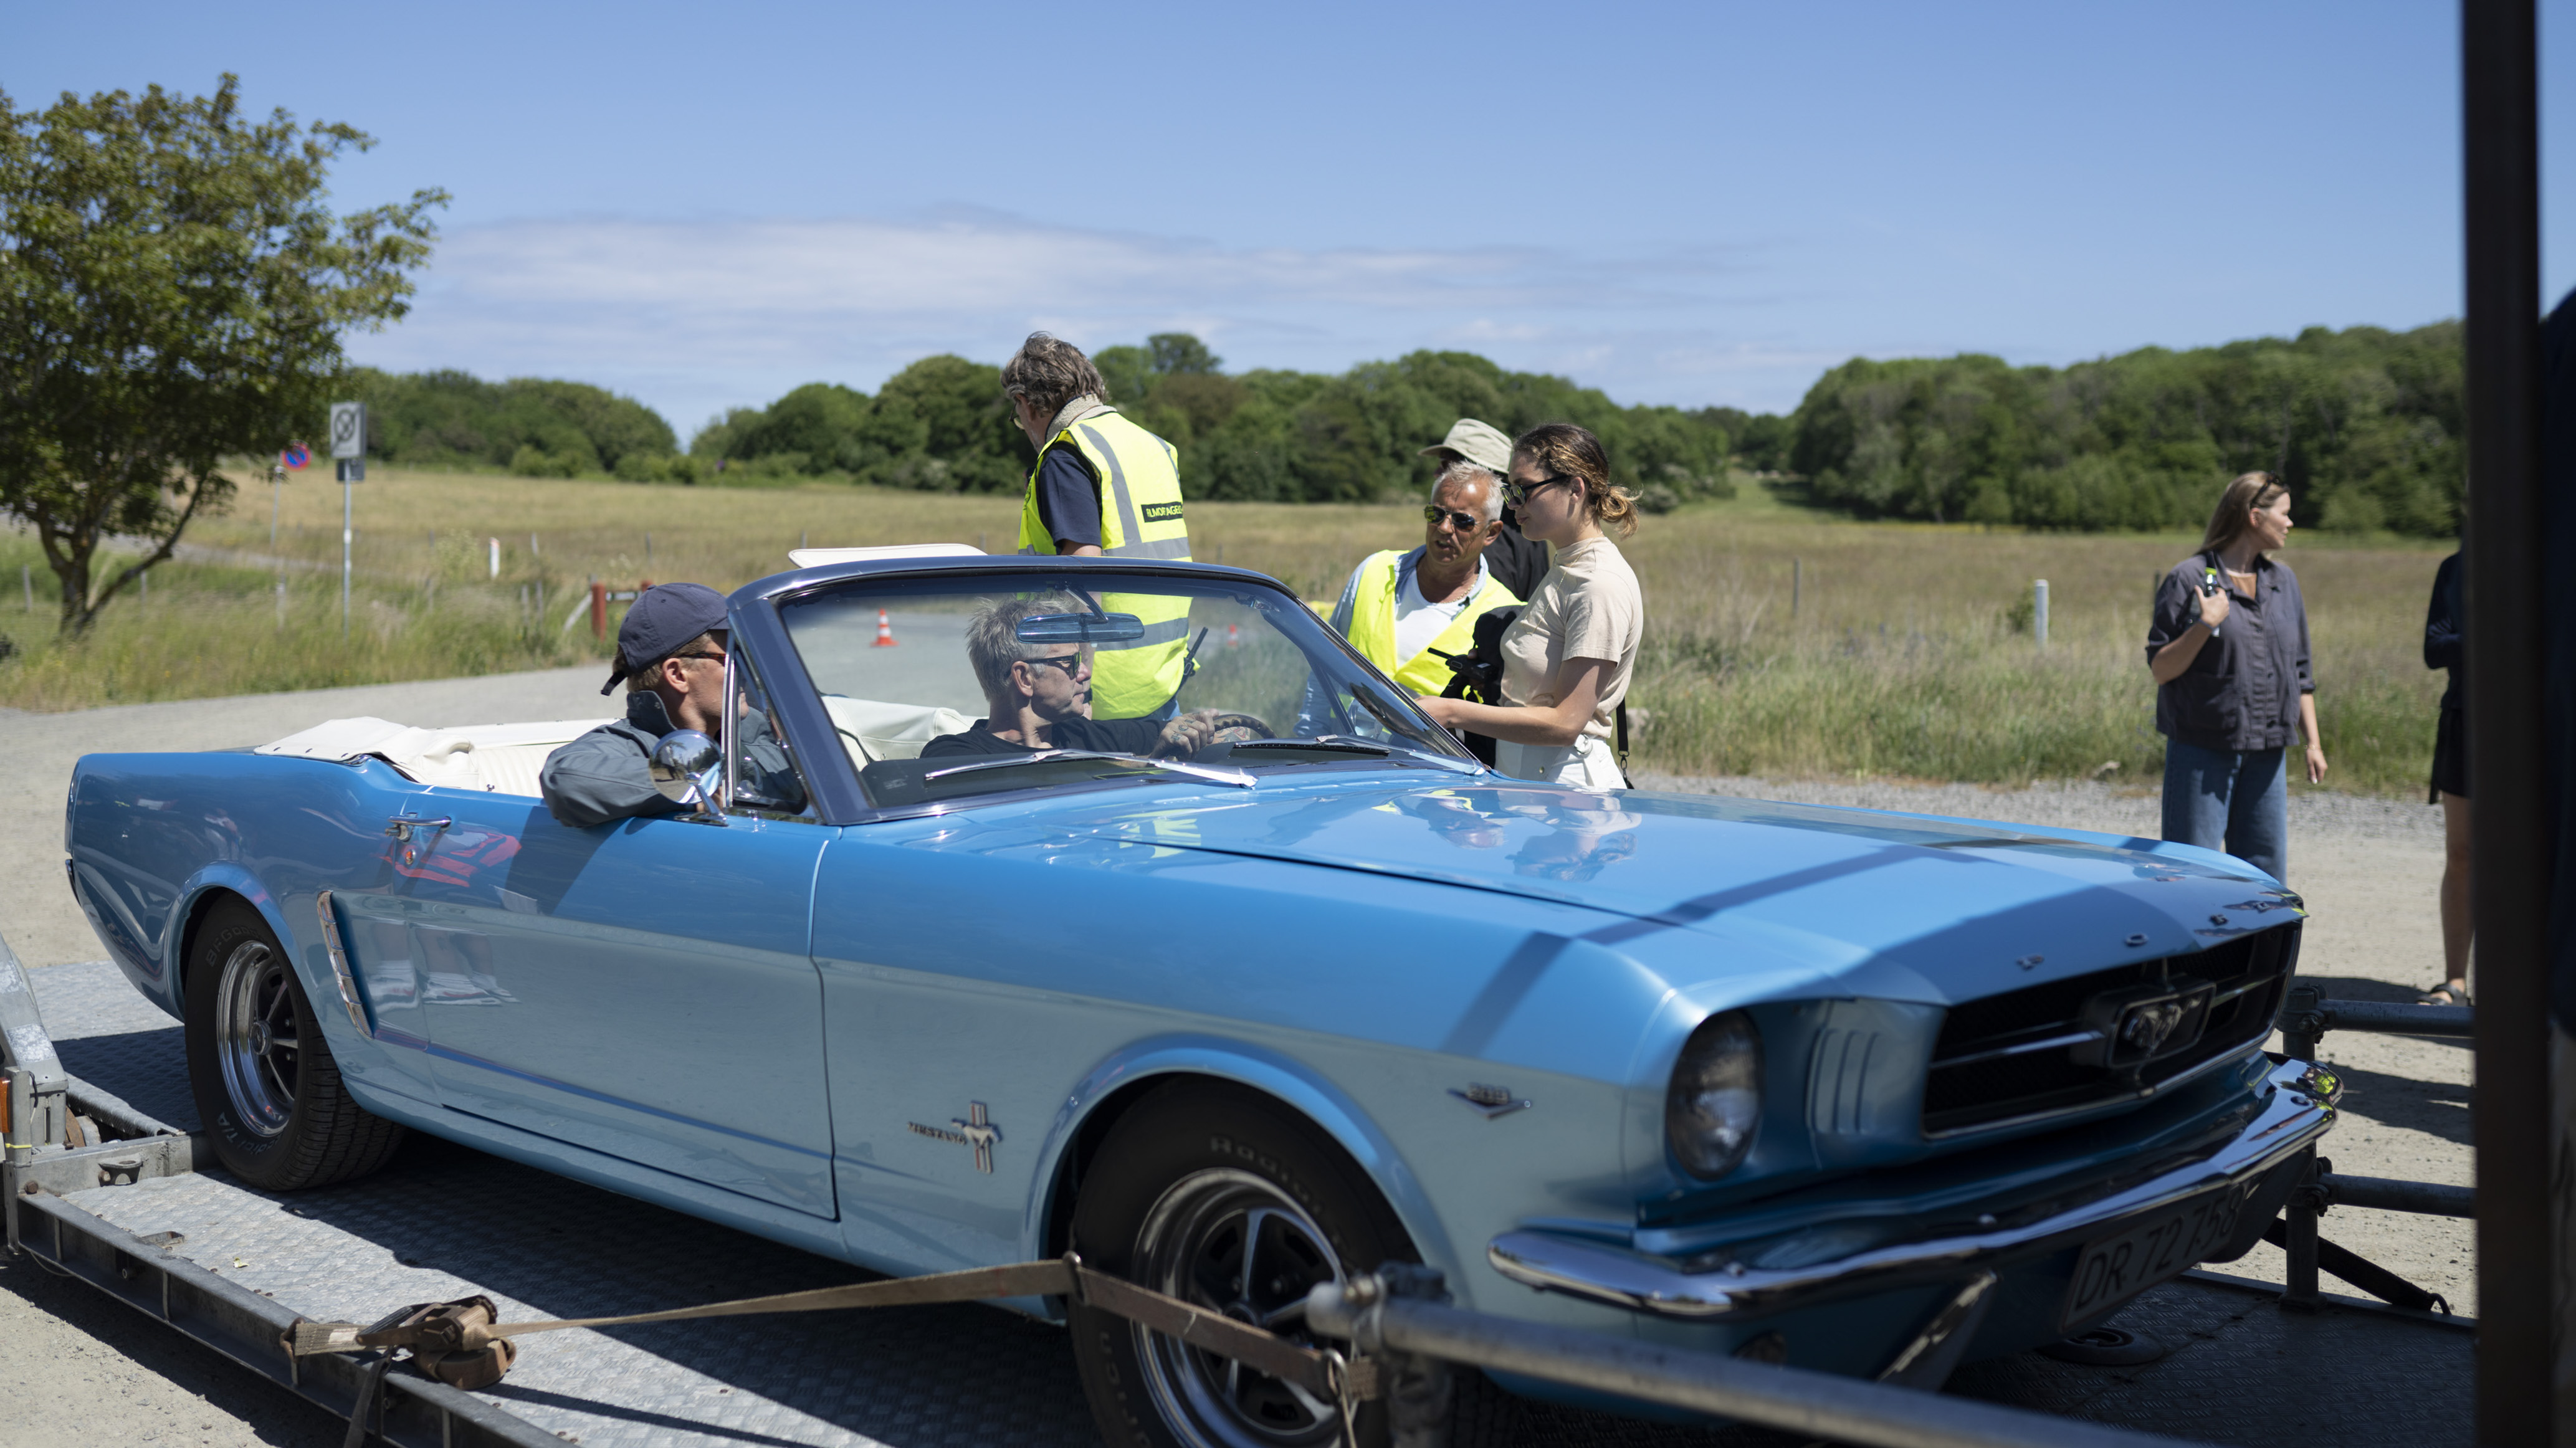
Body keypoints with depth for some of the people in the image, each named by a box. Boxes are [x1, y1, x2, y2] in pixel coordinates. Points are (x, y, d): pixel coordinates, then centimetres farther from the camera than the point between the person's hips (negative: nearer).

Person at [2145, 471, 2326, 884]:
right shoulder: (2188, 579, -5)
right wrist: (2205, 627, -20)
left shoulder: (2284, 582, 14)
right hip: (2201, 751, -6)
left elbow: (2300, 672, 18)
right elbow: (2160, 669, -7)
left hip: (2267, 753, 6)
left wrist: (2313, 743, 13)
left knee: (2267, 873, 7)